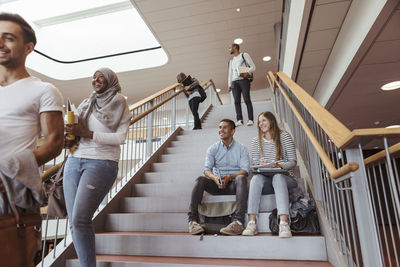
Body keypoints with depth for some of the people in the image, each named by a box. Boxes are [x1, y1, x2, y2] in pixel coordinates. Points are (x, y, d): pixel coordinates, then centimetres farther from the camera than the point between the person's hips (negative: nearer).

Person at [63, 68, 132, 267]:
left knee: (80, 220, -16)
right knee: (73, 223, 4)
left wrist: (86, 133, -14)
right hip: (74, 161, 6)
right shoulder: (85, 104, 19)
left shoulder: (119, 104, 2)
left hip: (102, 163, -6)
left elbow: (120, 138, -8)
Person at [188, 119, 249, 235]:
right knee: (200, 180, -26)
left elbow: (245, 170, -5)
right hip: (217, 184, 2)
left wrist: (229, 177, -23)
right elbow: (207, 169, -1)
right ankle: (193, 220, -27)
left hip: (234, 184, -1)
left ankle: (238, 222, -41)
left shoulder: (241, 148, 7)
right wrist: (215, 178, -24)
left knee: (241, 178, -34)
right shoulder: (213, 149, 11)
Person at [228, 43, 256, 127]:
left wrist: (248, 73, -17)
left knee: (247, 99, -13)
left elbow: (253, 67, 3)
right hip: (234, 82, 5)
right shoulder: (231, 61, 29)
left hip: (244, 80, -5)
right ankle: (239, 120, -14)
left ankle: (250, 119, -15)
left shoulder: (244, 55, 12)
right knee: (237, 101, -8)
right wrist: (229, 84, 10)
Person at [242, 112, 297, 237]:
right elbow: (254, 164, 8)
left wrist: (280, 165, -22)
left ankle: (284, 223, -49)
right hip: (265, 176, 2)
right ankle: (252, 222, -39)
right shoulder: (256, 141, 12)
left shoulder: (285, 137, 3)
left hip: (285, 176, -2)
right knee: (256, 177, -32)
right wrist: (260, 165, -17)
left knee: (278, 176, -37)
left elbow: (293, 161, -2)